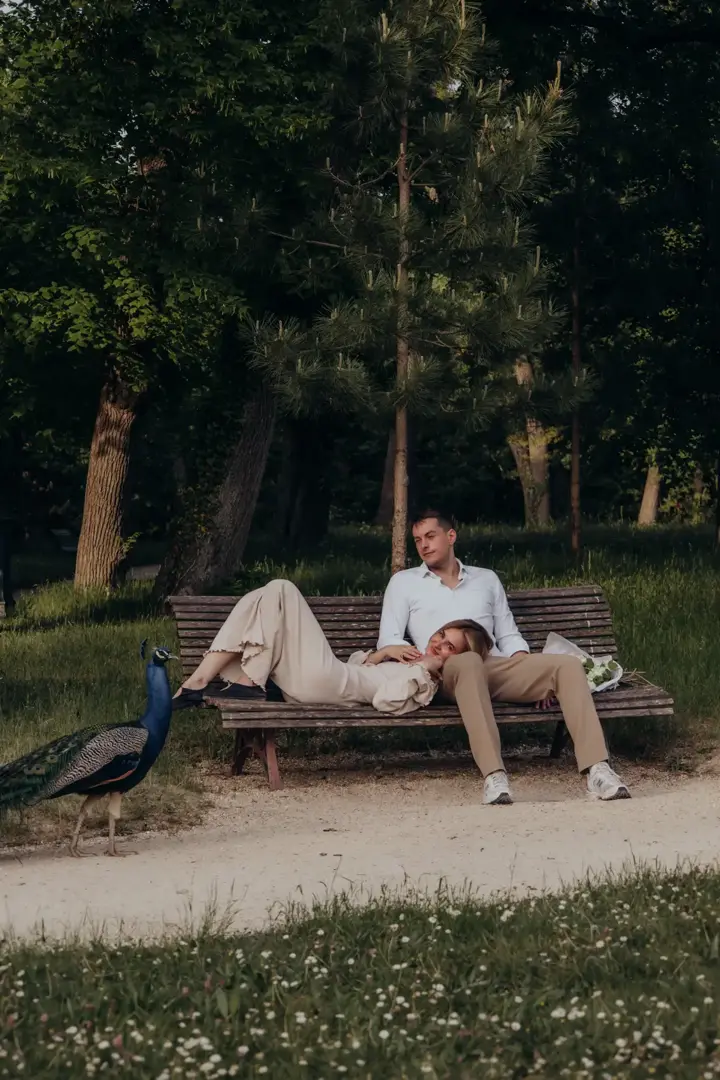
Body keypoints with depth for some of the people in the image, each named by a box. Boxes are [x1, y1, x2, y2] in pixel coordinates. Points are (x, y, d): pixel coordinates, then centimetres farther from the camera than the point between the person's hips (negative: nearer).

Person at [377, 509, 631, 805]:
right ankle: (494, 777, -55)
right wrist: (404, 651, -15)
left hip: (497, 667, 4)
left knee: (567, 665, -22)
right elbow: (388, 639, 10)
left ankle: (597, 770, -35)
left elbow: (509, 636, 24)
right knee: (469, 661, -43)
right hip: (449, 670, -4)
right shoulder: (403, 582, 22)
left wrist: (532, 677, 4)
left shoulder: (486, 579, 29)